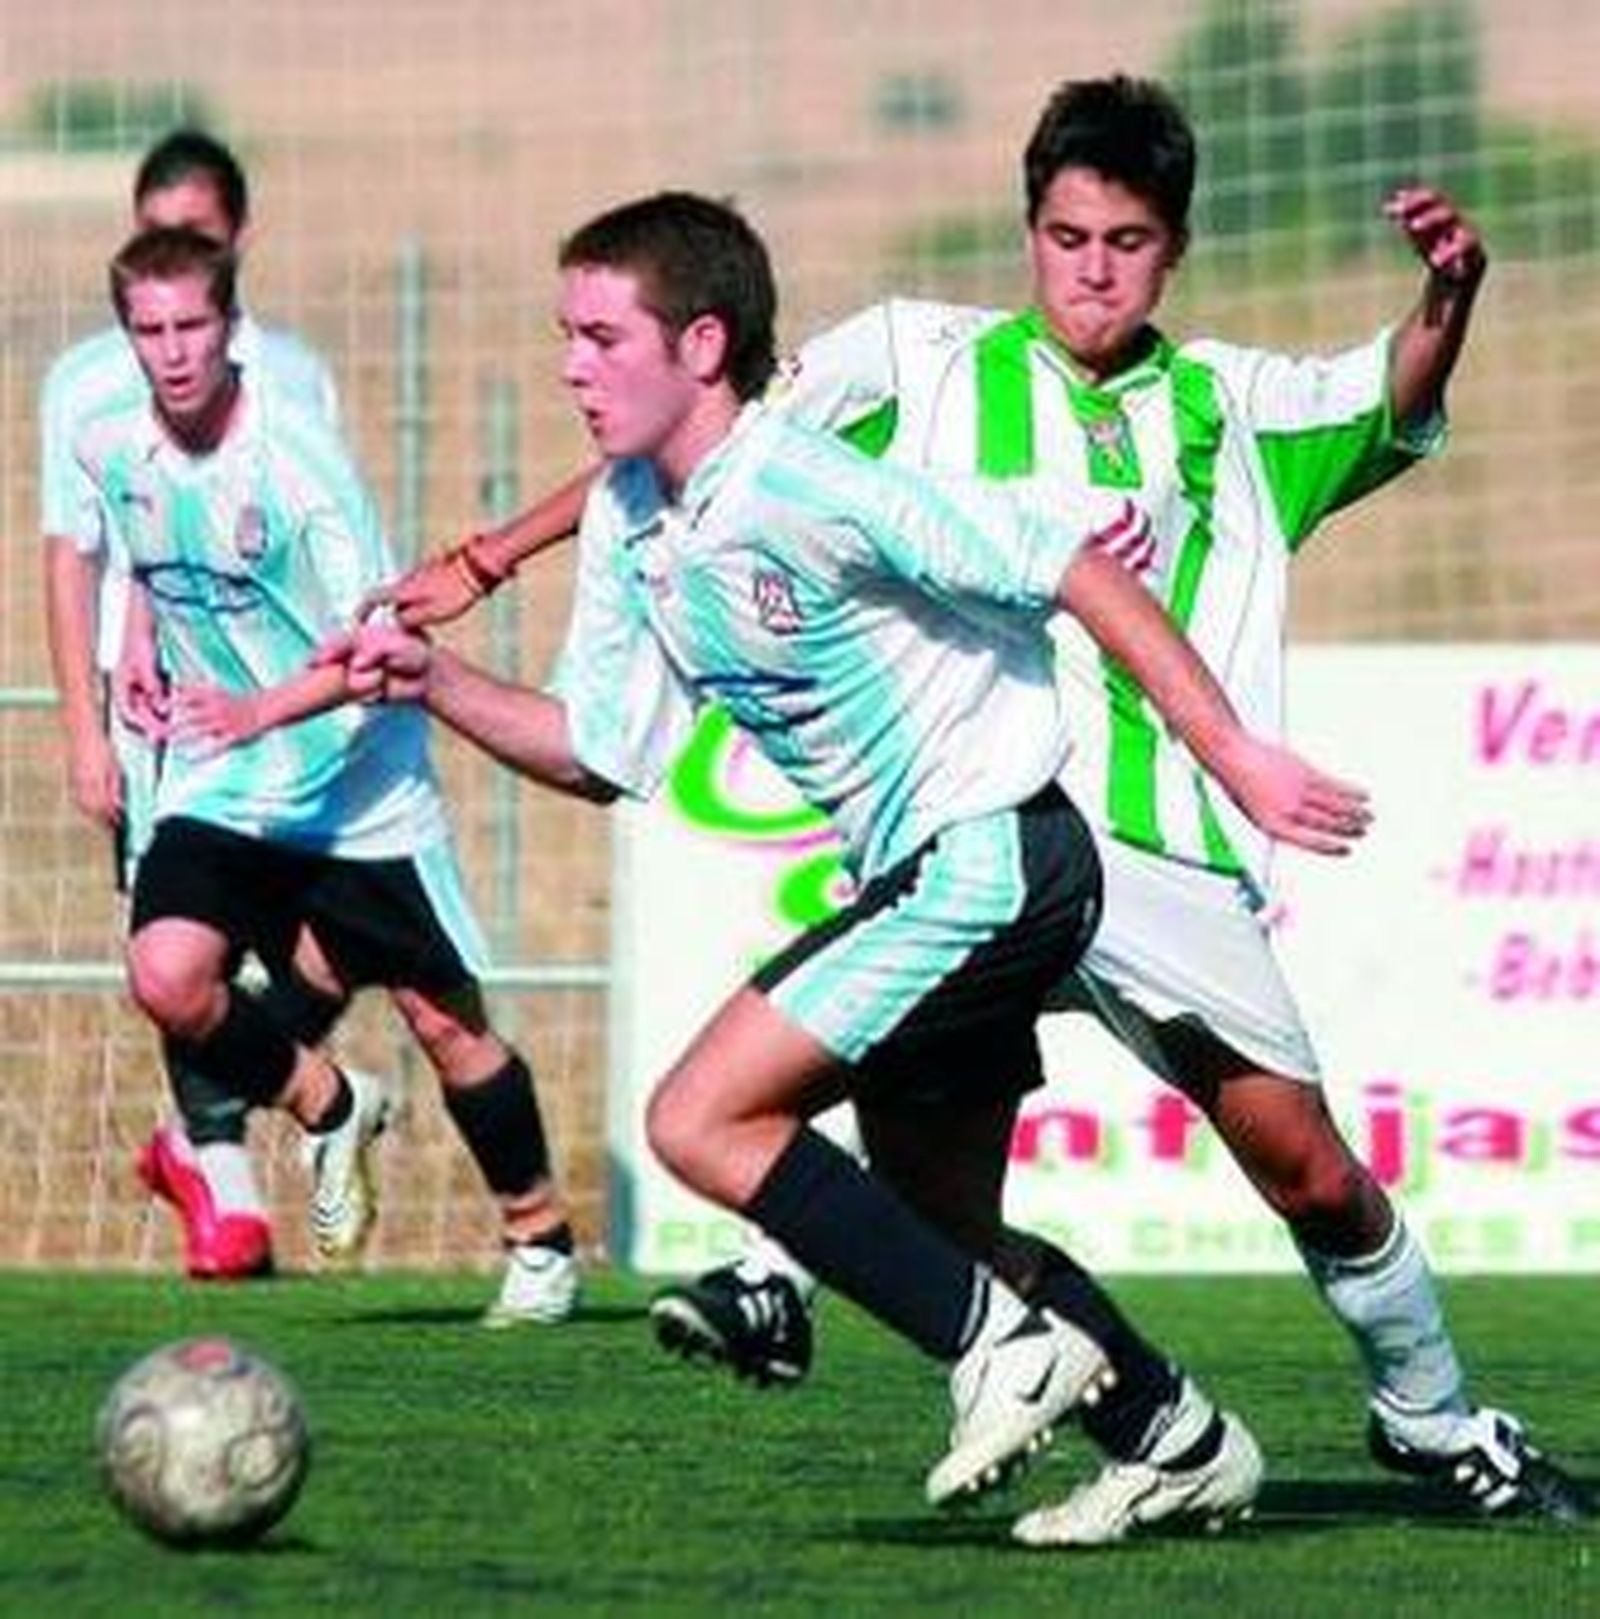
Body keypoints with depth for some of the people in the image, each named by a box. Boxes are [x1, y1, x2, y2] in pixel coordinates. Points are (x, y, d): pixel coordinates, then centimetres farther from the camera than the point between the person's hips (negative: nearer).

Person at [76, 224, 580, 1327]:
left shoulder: (297, 452, -19)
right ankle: (327, 1109, 9)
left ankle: (541, 1242, 22)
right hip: (217, 787, 4)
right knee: (166, 977, -19)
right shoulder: (111, 450, -3)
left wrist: (259, 710, -35)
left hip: (360, 788, -4)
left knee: (446, 1023, 2)